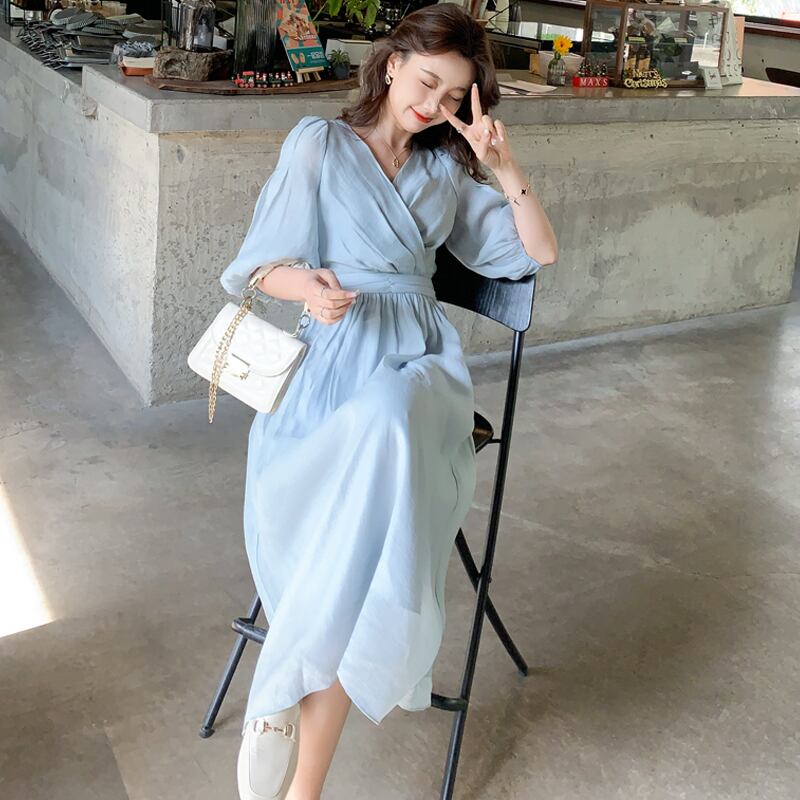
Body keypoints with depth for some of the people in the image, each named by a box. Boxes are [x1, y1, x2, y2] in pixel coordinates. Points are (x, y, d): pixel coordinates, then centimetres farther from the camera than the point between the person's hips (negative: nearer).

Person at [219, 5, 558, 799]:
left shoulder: (447, 170, 22)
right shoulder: (319, 144, 12)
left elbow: (539, 253, 20)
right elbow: (265, 268, 6)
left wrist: (504, 165, 9)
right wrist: (311, 287, -17)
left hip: (421, 362, 2)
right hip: (335, 354, -2)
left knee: (381, 429, -37)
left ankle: (287, 692, -28)